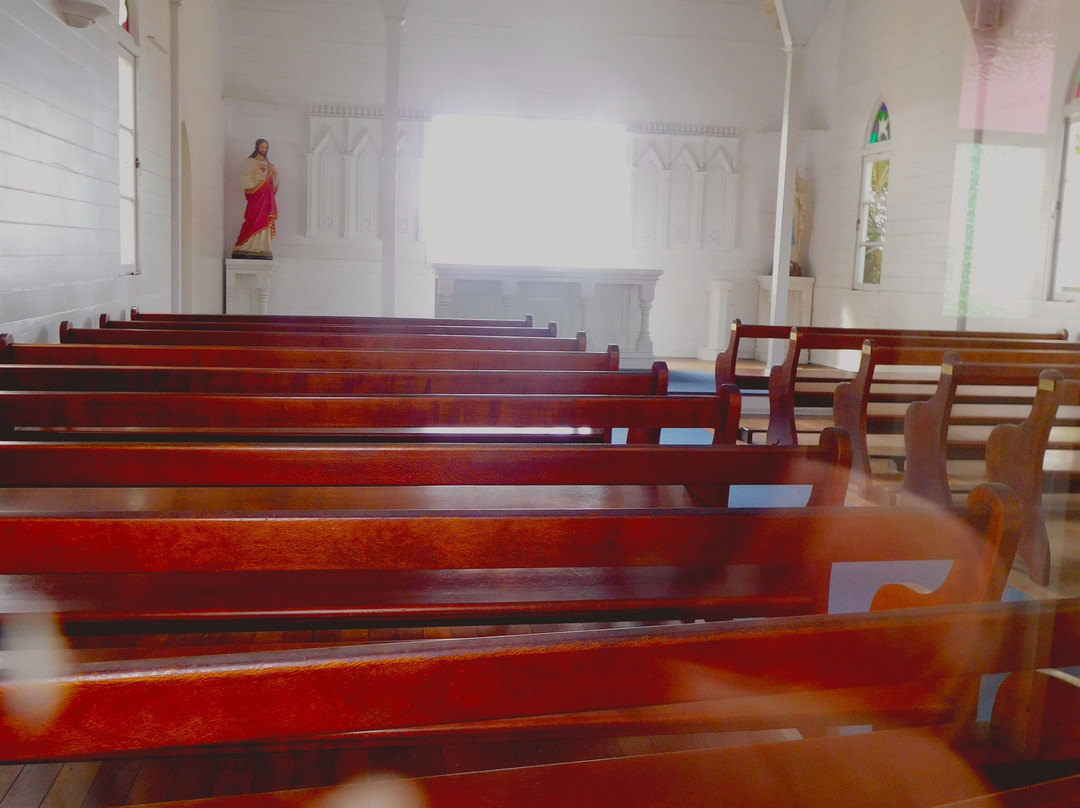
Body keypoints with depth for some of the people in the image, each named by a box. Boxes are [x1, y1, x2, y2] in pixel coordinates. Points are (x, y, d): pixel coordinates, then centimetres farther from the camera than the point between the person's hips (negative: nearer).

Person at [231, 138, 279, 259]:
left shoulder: (268, 164, 20)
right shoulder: (250, 162, 5)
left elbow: (273, 183, 19)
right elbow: (245, 178, -5)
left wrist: (274, 172, 2)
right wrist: (255, 171, -16)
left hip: (267, 195, 5)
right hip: (255, 194, -5)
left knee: (264, 221, -1)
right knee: (254, 220, -12)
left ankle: (262, 248, -2)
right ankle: (249, 247, -11)